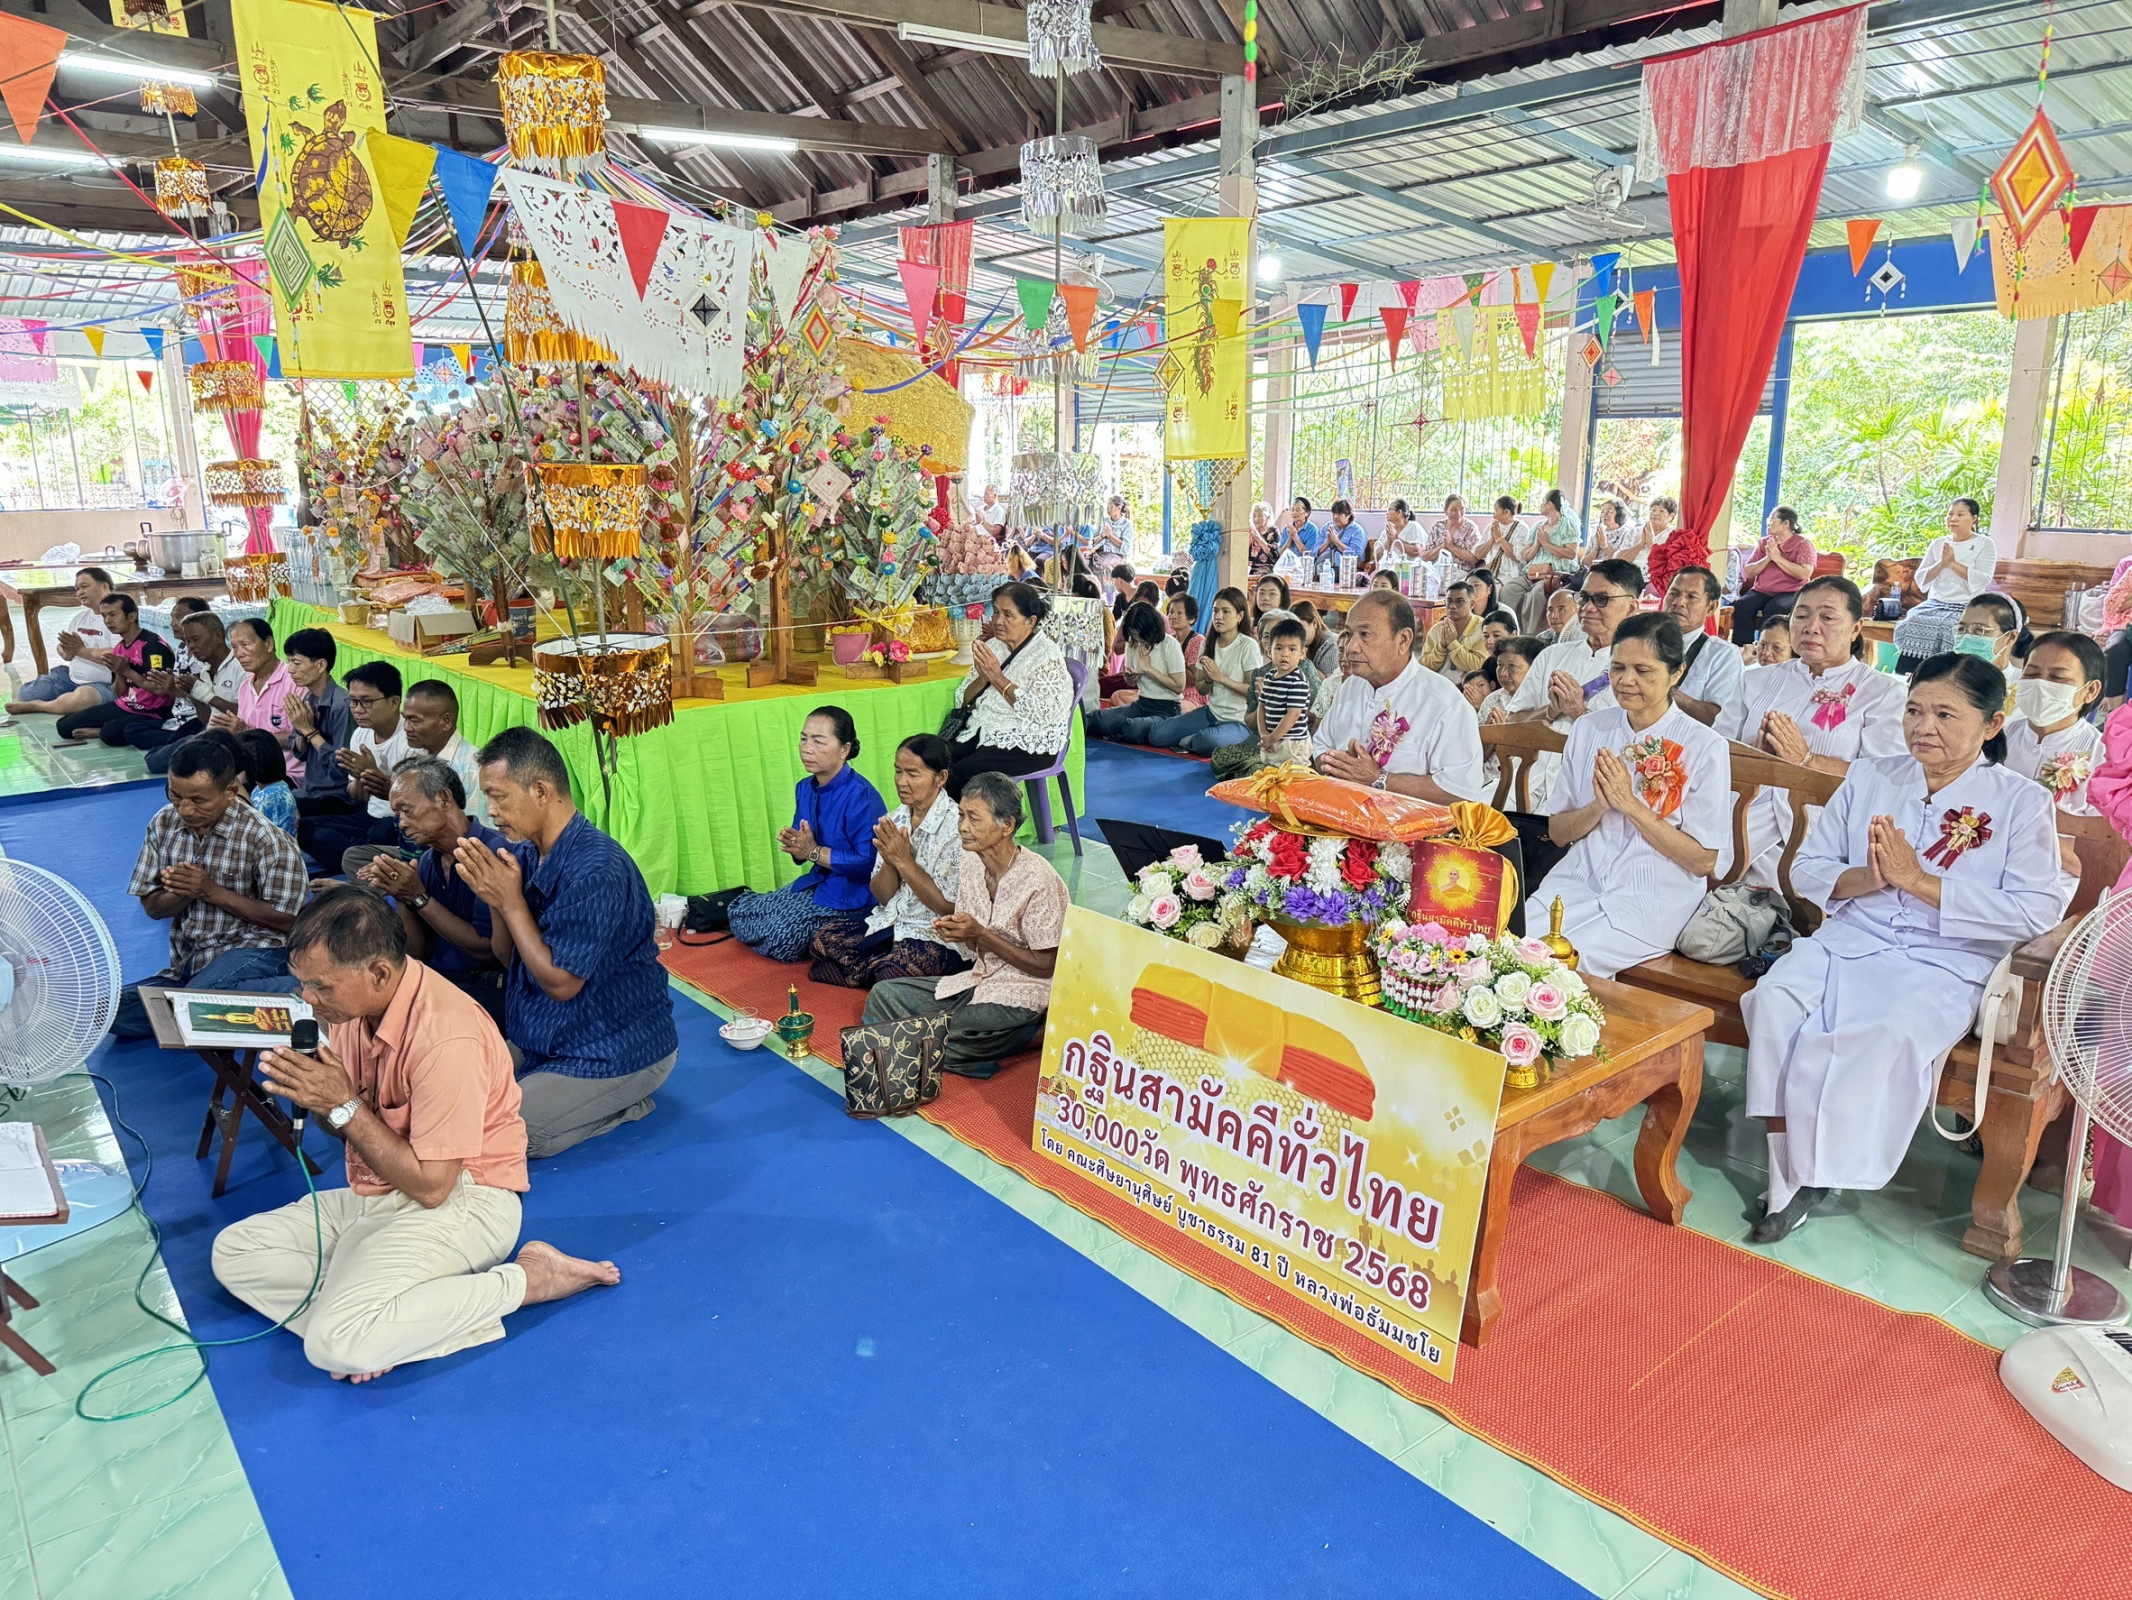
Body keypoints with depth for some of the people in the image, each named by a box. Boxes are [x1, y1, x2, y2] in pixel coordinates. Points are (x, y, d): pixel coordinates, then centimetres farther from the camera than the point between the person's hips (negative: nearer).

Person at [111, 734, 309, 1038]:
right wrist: (184, 892, -15)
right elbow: (152, 907, 9)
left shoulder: (265, 839, -14)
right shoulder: (163, 825, 3)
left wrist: (213, 892, -16)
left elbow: (285, 920, -12)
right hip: (187, 962, 6)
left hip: (253, 950, -6)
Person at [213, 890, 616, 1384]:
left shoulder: (445, 1039, -28)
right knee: (233, 1252, 1)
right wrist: (309, 1089, -10)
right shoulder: (353, 1003, 0)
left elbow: (432, 1186, -23)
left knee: (336, 1343, -26)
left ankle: (527, 1278, -13)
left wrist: (344, 1106, -21)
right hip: (376, 1195, 10)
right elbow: (351, 1128, 13)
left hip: (459, 1201, -10)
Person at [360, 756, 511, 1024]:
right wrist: (401, 897, -5)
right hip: (437, 981, 7)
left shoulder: (494, 853, -14)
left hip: (487, 990, -7)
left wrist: (418, 897, -15)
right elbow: (420, 954, 10)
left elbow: (486, 949, -18)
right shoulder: (427, 861, 10)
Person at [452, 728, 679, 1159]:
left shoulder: (597, 872, -26)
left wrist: (510, 901, -21)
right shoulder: (526, 854, 0)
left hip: (616, 1053, -9)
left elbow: (560, 983, -23)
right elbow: (508, 959, 7)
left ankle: (621, 1105, 3)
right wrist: (494, 900, -12)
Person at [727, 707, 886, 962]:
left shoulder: (861, 797, -22)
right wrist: (793, 844, -12)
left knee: (780, 938, -21)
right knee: (738, 915, 5)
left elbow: (870, 862, -27)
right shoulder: (805, 788, 5)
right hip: (816, 881, 8)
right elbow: (802, 853, 13)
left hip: (851, 896, -8)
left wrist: (815, 852, -22)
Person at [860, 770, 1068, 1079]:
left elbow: (1045, 966, -16)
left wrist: (980, 933, -21)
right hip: (980, 980, 8)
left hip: (1022, 995, -8)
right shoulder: (971, 862, 1)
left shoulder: (1038, 882, -22)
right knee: (884, 994, -1)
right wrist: (953, 930, -13)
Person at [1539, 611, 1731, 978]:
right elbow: (1558, 833, 11)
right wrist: (1597, 807, -10)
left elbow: (1703, 861, -7)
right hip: (1578, 880, 4)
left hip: (1654, 899, -4)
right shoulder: (1588, 730, 9)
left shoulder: (1705, 747, -4)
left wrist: (1630, 803, -13)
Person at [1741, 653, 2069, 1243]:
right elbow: (1807, 868, 11)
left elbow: (2038, 911, -9)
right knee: (1775, 1000, -27)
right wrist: (1866, 878, -10)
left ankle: (1817, 1168, -14)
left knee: (1891, 1033, -34)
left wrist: (1919, 881, -13)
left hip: (1947, 961, -3)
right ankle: (1788, 1171, -20)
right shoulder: (1869, 776, 13)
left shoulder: (2022, 802, 3)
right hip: (1849, 938, 3)